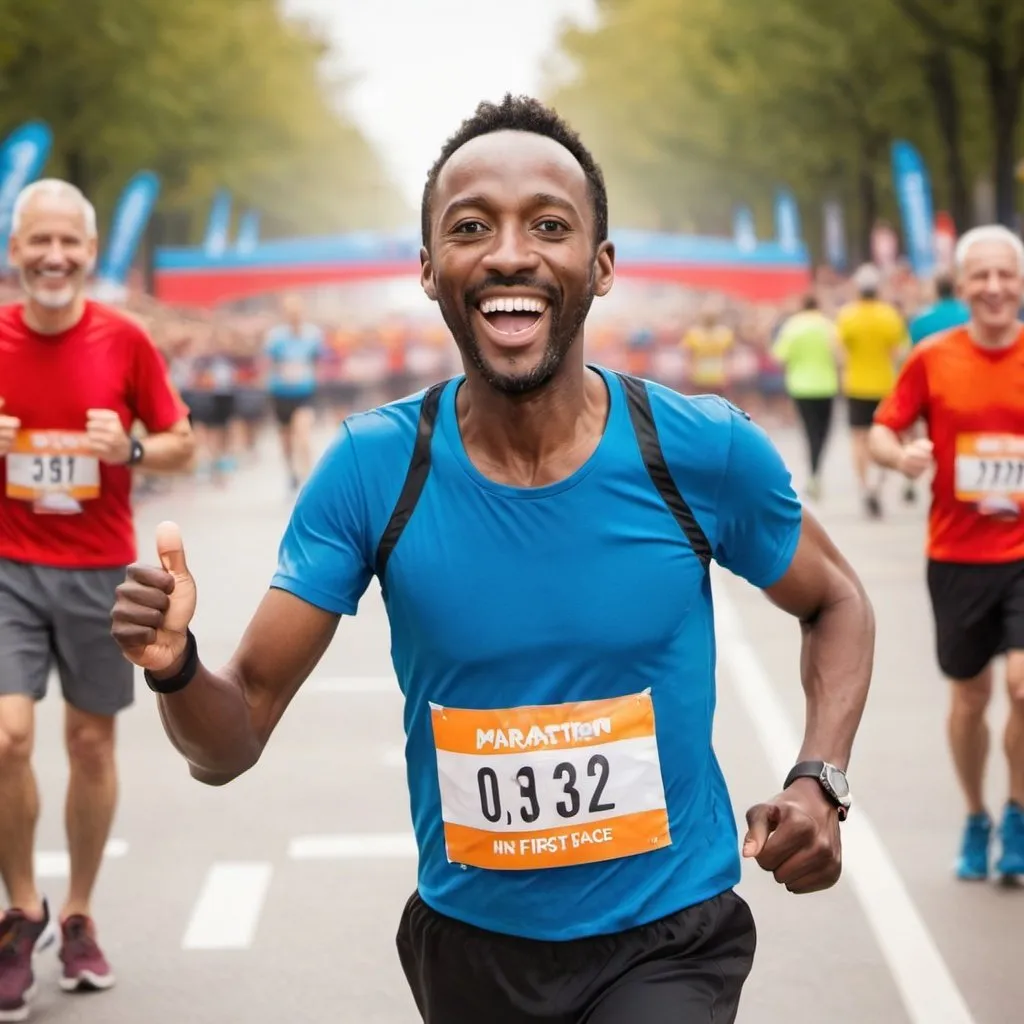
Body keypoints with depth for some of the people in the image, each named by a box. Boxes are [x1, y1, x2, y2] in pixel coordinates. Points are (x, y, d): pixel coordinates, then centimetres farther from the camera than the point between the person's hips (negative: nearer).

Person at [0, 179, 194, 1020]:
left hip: (100, 570, 0)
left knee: (92, 741, 8)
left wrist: (130, 449, -17)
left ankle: (78, 919, 25)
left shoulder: (125, 340, -4)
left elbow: (181, 443, 4)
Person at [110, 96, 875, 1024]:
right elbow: (233, 743, -11)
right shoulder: (372, 470, -13)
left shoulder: (705, 452, -14)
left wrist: (820, 781, -11)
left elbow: (836, 603, 6)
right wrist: (176, 668, -33)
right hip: (470, 940, 2)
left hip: (667, 941, -2)